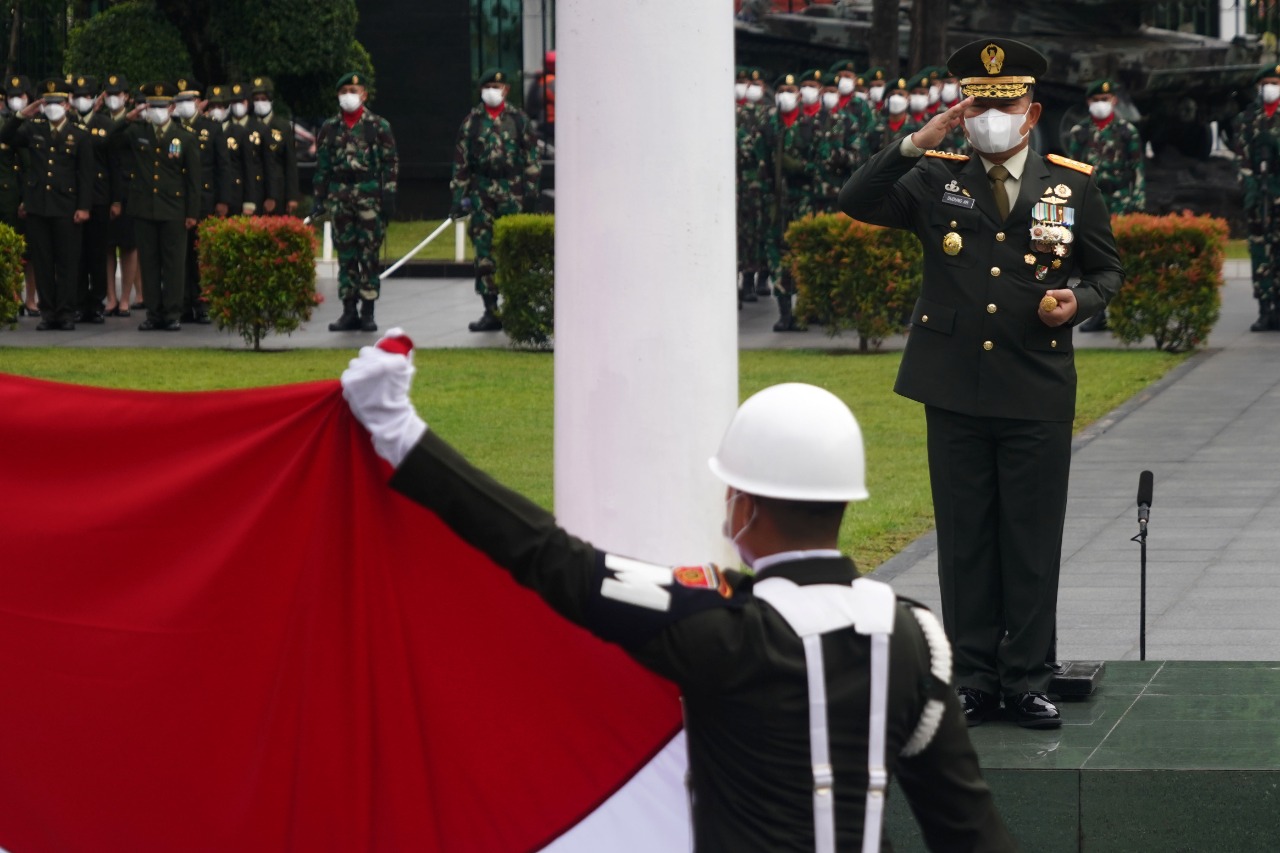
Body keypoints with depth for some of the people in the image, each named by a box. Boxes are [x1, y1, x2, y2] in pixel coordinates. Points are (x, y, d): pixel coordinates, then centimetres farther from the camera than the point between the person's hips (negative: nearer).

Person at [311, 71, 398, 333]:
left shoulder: (379, 126, 2)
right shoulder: (330, 128, 10)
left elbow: (390, 163, 0)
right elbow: (321, 165, 11)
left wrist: (389, 197, -7)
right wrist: (319, 199, 6)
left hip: (369, 196, -3)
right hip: (339, 198, 3)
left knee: (370, 255, -2)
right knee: (345, 255, 3)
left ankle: (368, 312, 3)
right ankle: (349, 311, 8)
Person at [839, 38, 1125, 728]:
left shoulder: (1073, 185, 5)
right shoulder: (935, 180, 5)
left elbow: (1107, 269, 13)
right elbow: (856, 204, -6)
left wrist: (1079, 302, -9)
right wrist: (915, 144, -15)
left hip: (1038, 395, -1)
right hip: (955, 394, 1)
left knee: (1033, 543, 3)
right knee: (965, 542, 5)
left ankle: (1027, 681, 11)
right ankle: (973, 680, 12)